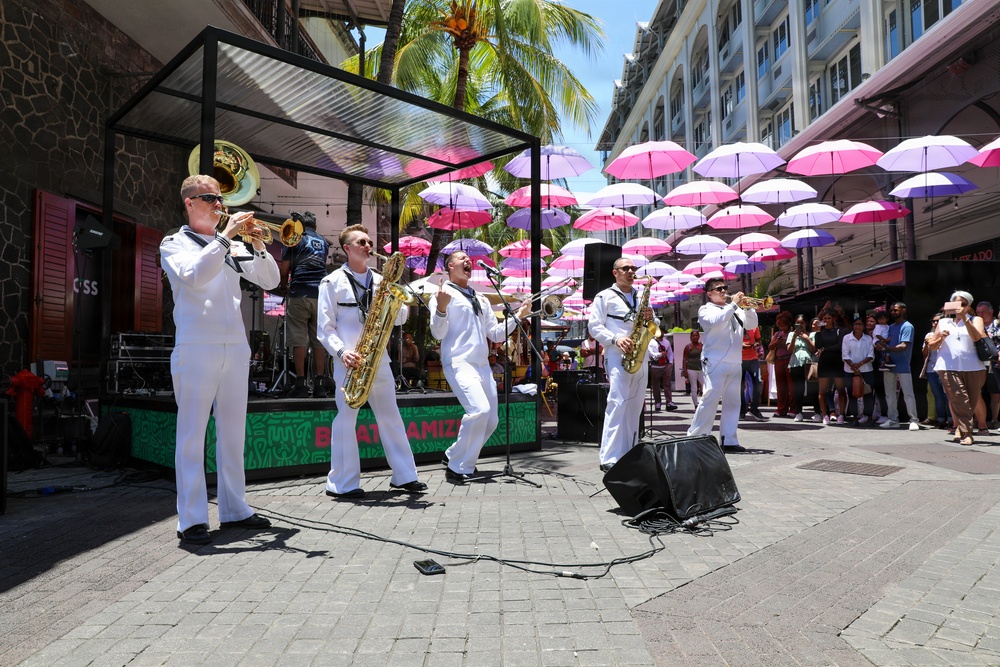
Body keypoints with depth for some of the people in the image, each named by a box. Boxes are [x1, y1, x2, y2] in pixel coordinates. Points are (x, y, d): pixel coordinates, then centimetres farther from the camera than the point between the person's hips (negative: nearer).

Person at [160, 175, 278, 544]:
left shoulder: (233, 246, 16)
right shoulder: (174, 244, 4)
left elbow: (269, 281, 9)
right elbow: (194, 275, -17)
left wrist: (257, 243, -4)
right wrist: (226, 236, -16)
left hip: (236, 348, 5)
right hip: (196, 348, -5)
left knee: (233, 431, 9)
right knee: (192, 433, -2)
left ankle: (234, 509, 18)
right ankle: (192, 519, 3)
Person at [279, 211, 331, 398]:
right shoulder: (323, 242, 19)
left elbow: (284, 271, 2)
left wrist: (285, 285, 21)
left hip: (299, 295, -4)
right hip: (321, 295, 4)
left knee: (298, 340, -2)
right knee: (318, 340, 5)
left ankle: (300, 384, -5)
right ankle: (319, 384, 3)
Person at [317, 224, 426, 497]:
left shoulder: (379, 280, 15)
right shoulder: (332, 282, 1)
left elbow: (399, 318, 13)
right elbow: (325, 327, -3)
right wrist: (341, 352, -18)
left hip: (378, 358, 5)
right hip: (350, 361, -5)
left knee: (390, 416, 8)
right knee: (346, 418, -2)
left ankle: (404, 476, 16)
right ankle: (343, 483, 7)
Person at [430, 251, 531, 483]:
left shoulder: (481, 299, 22)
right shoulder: (443, 294, 2)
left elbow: (495, 335, 20)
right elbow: (438, 333, -7)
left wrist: (518, 316, 13)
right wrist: (441, 307, -23)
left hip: (483, 365, 8)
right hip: (459, 363, -8)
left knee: (491, 420, 7)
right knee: (479, 410, -25)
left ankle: (453, 455, 24)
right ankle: (458, 469, -12)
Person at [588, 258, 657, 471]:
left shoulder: (642, 296, 19)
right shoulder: (604, 296, 5)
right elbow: (594, 326, -2)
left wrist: (651, 318, -3)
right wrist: (615, 339, -17)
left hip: (640, 356, 6)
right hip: (617, 356, -6)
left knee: (635, 406, 8)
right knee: (617, 403, -15)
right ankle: (609, 458, -16)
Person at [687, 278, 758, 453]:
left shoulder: (734, 309, 19)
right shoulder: (706, 310, 2)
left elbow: (751, 324, 13)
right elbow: (716, 321, -19)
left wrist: (748, 307, -1)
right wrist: (733, 304, -12)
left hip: (735, 364, 6)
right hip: (715, 363, -6)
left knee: (732, 402, 6)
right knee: (710, 399, -12)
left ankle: (729, 440, 10)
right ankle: (694, 438, -8)